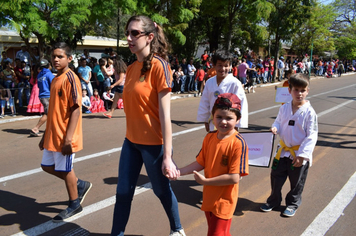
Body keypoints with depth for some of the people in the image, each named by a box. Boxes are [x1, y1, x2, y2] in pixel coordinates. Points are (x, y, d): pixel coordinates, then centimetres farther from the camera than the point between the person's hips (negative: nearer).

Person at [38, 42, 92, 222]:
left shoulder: (70, 78, -14)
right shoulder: (55, 79, 12)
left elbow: (76, 109, -20)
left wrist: (68, 138, -23)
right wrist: (46, 135, 19)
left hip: (64, 137, -9)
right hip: (52, 135, 9)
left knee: (65, 169, 3)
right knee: (47, 166, 17)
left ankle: (74, 204, 24)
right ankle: (80, 185, 32)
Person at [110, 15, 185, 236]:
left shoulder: (158, 66, -16)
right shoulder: (132, 68, 6)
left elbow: (165, 115, -19)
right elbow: (132, 104, 11)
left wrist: (167, 156, -19)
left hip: (154, 143, -6)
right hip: (131, 141, 6)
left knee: (162, 190, 14)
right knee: (123, 192, 11)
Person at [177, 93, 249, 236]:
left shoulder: (238, 143, -23)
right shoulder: (209, 137, -3)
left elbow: (234, 177, -24)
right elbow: (201, 163, 4)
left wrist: (205, 181, -19)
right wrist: (178, 172, -6)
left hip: (223, 202, -6)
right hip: (208, 197, 7)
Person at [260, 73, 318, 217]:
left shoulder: (309, 112, -16)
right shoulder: (284, 108, -3)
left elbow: (311, 136, -15)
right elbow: (278, 122, 13)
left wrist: (302, 155, -19)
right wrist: (275, 128, -12)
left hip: (299, 154, -4)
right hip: (283, 151, 4)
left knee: (297, 182, 14)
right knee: (276, 177, 14)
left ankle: (293, 204, 37)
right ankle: (274, 201, 36)